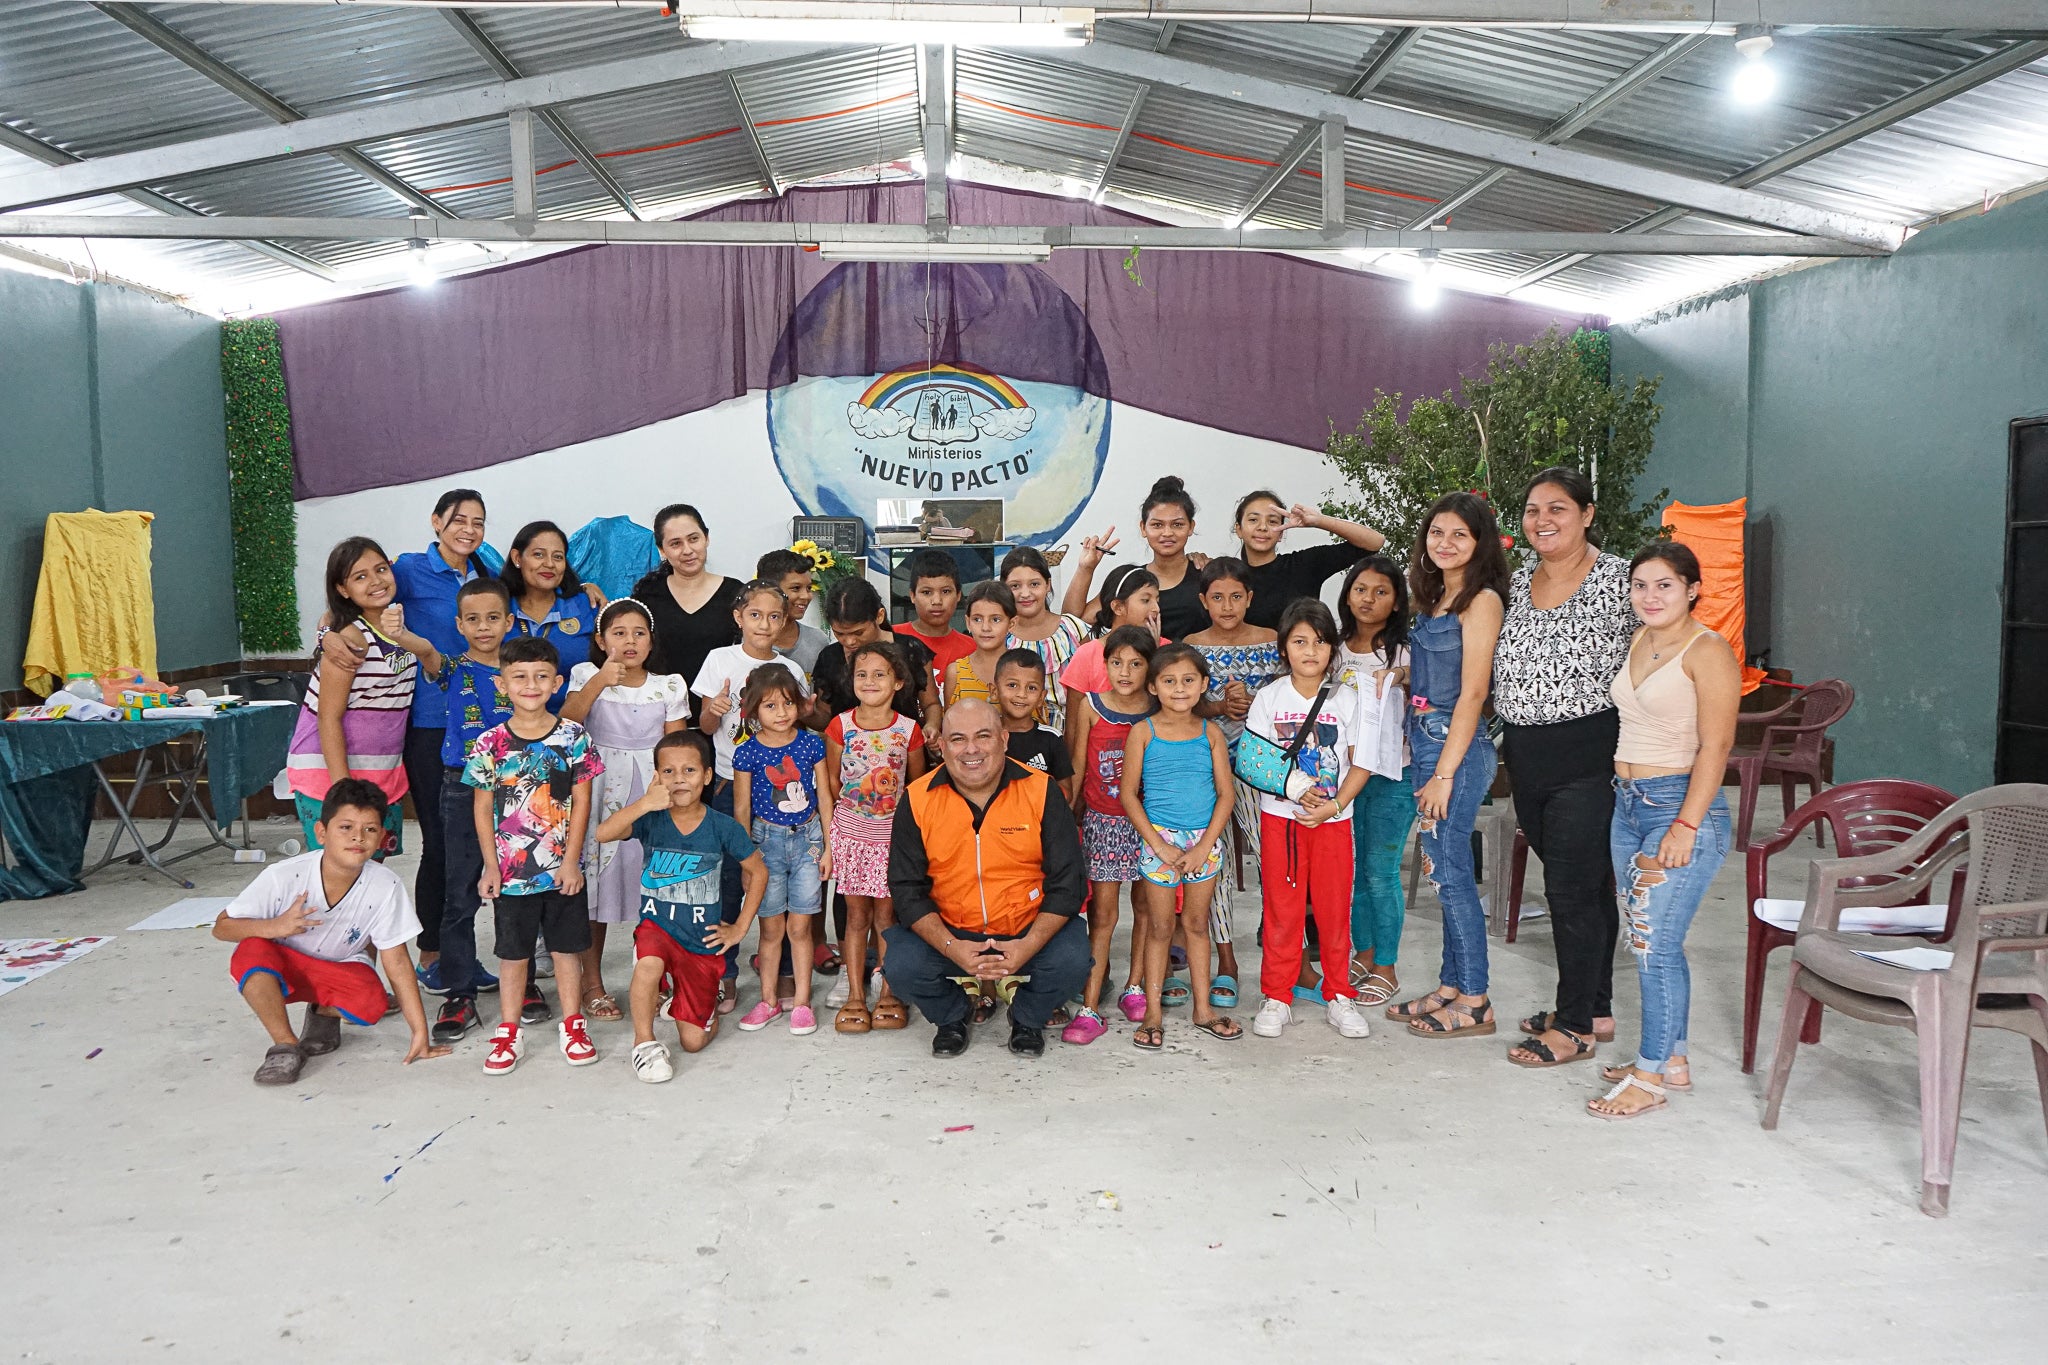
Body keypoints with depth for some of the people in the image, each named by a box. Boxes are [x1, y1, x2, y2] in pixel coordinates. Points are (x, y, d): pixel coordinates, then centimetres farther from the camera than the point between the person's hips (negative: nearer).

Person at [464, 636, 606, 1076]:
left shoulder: (573, 737, -5)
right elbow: (483, 809, 0)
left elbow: (581, 803, -3)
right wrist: (491, 866, -4)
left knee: (567, 946, 11)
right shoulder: (490, 744, -4)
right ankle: (508, 1032, 24)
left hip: (562, 869, 0)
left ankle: (572, 1024, 26)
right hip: (511, 871, 0)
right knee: (512, 952, 12)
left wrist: (571, 861, -7)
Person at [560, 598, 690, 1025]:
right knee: (594, 882, 3)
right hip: (598, 793, -1)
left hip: (652, 794, 1)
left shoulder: (670, 686, 5)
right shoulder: (588, 676, 1)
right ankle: (592, 985, 16)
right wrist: (598, 682, -26)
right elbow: (565, 725, -16)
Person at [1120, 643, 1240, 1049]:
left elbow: (1226, 794, 1)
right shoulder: (1143, 732, -4)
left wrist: (1203, 847, -8)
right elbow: (1129, 793, -5)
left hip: (1205, 840, 2)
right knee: (1159, 927, 4)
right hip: (1159, 838, -2)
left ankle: (1203, 1008, 24)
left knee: (1198, 923, 13)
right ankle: (1152, 1014, 13)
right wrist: (1159, 845, -11)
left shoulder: (1211, 733, 1)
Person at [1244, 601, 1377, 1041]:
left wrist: (1334, 804, -13)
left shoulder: (1346, 698, 1)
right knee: (1282, 908, 2)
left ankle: (1338, 996, 18)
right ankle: (1276, 997, 13)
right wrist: (1293, 789, -17)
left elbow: (1361, 763, 0)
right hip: (1280, 816, 0)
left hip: (1333, 818, 1)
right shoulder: (1269, 696, 0)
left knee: (1335, 907, 4)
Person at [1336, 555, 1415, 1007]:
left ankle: (1386, 969, 9)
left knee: (1381, 871, -3)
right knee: (1352, 868, 10)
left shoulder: (1405, 653, -5)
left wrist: (1400, 676, -22)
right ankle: (1363, 955, 25)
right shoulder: (1337, 651, 9)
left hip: (1392, 774, -5)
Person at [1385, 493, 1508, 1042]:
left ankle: (1474, 1002, 5)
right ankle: (1452, 985, 21)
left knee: (1449, 870, -4)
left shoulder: (1481, 600, -11)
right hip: (1424, 739, 8)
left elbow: (1472, 693, -15)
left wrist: (1444, 773, -17)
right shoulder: (1434, 597, 15)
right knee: (1442, 868, 12)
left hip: (1457, 747, -8)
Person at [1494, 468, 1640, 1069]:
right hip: (1525, 754, 6)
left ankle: (1575, 1026, 9)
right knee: (1587, 884, 16)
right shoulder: (1519, 581, 10)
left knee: (1573, 889, -3)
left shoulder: (1618, 578, -8)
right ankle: (1595, 1009, 27)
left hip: (1587, 754, -6)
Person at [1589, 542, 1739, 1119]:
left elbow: (1715, 747, -16)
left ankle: (1650, 1076, 2)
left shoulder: (1708, 652, -11)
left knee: (1655, 942, -7)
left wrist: (1686, 825, -20)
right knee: (1654, 941, 13)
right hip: (1627, 802, 8)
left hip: (1681, 805, -8)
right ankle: (1672, 1057, 24)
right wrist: (1624, 794, 14)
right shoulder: (1637, 643, 13)